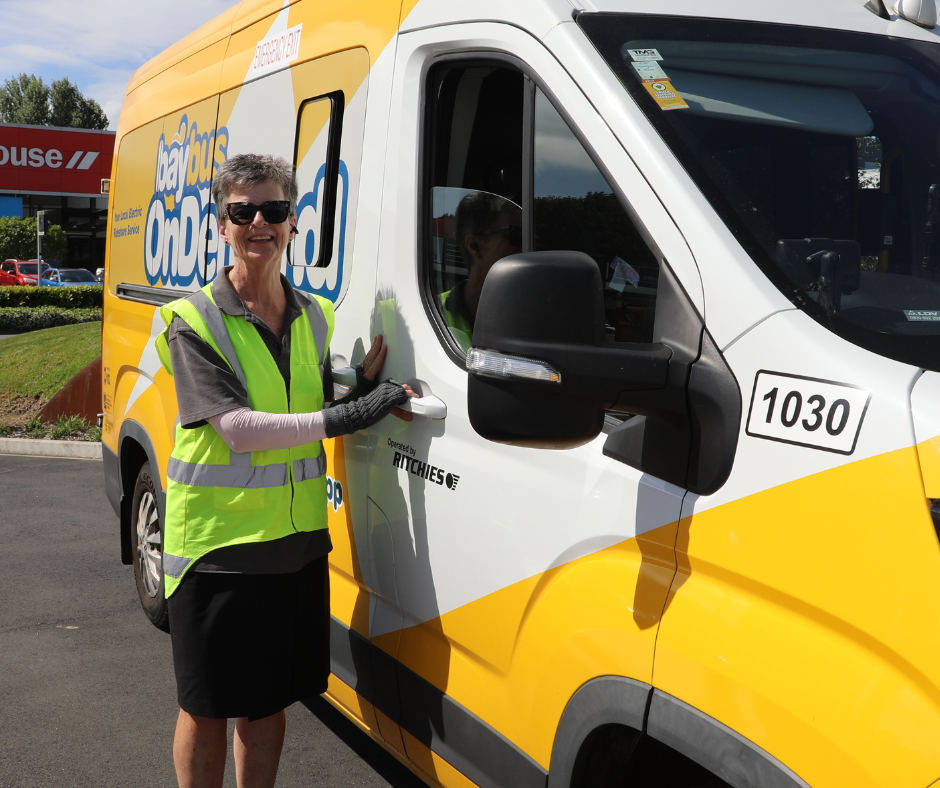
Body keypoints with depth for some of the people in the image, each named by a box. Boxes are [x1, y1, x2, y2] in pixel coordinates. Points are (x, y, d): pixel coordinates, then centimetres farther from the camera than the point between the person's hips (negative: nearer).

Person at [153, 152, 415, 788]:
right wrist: (343, 416, -25)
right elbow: (236, 427, -20)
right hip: (216, 545, -4)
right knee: (207, 710, 9)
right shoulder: (194, 321, -9)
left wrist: (362, 389, -6)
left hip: (298, 543, 5)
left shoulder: (318, 318, 8)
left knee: (269, 702, 16)